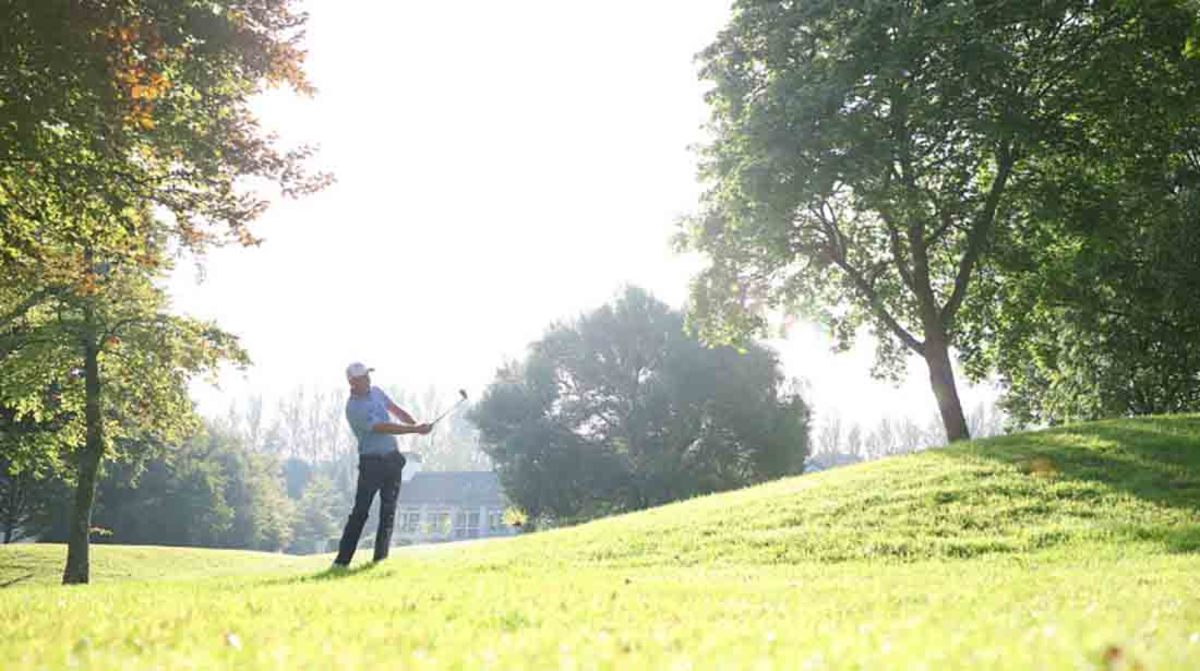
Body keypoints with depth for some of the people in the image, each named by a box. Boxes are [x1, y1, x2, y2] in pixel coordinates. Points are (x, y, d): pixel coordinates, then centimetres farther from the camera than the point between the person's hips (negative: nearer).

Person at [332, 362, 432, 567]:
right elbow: (384, 428, -22)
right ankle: (342, 559, -2)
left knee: (388, 510, 5)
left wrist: (416, 423, -5)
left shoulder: (376, 392, 8)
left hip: (393, 458, 7)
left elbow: (395, 410, 14)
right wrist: (416, 430, -22)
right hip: (372, 462, -7)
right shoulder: (354, 409, -18)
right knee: (360, 511, -8)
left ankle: (381, 555, 10)